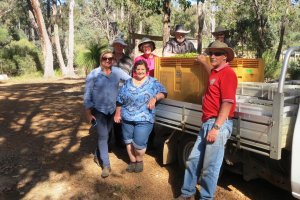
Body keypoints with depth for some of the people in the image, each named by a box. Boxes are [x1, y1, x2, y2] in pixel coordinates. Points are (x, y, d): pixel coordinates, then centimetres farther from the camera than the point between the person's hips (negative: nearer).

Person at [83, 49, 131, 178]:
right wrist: (88, 113, -12)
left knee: (106, 134, 19)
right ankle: (106, 165, 6)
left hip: (112, 109, 4)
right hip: (98, 110, -4)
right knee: (103, 136, -4)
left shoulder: (117, 72, -5)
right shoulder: (93, 74, -13)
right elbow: (87, 94, -10)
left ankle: (99, 154, 44)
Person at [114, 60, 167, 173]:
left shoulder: (152, 82, 1)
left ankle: (139, 161, 24)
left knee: (139, 143, -5)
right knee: (128, 141, 13)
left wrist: (154, 98, -20)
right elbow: (120, 100, 10)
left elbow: (163, 92, -3)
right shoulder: (127, 83, 8)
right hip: (127, 118, 4)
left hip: (144, 119, -4)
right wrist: (117, 113, 7)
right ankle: (132, 161, 33)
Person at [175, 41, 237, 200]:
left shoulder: (227, 73, -11)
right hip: (207, 123, 10)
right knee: (193, 160, 13)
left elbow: (228, 103, -19)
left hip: (219, 124, -10)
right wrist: (204, 62, 48)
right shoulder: (216, 72, 18)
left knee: (210, 167, -2)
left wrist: (216, 128, -23)